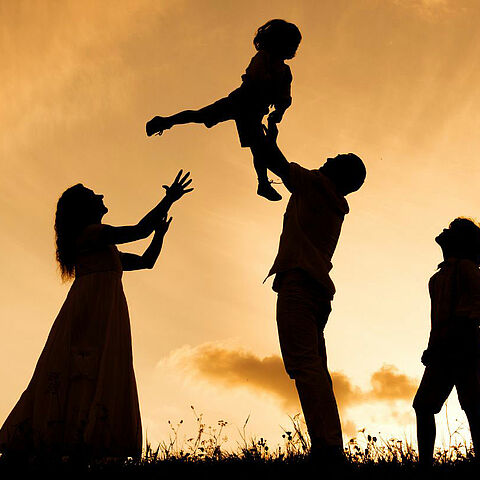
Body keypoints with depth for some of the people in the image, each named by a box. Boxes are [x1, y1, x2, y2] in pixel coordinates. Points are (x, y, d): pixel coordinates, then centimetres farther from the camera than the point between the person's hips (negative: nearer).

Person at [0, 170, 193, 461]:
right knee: (94, 376, -21)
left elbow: (146, 261, 35)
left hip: (103, 317, 9)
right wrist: (169, 200, 0)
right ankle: (81, 449, -33)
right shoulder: (91, 234, 3)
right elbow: (139, 231, -7)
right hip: (91, 310, -9)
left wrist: (160, 232, 26)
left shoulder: (105, 248, 33)